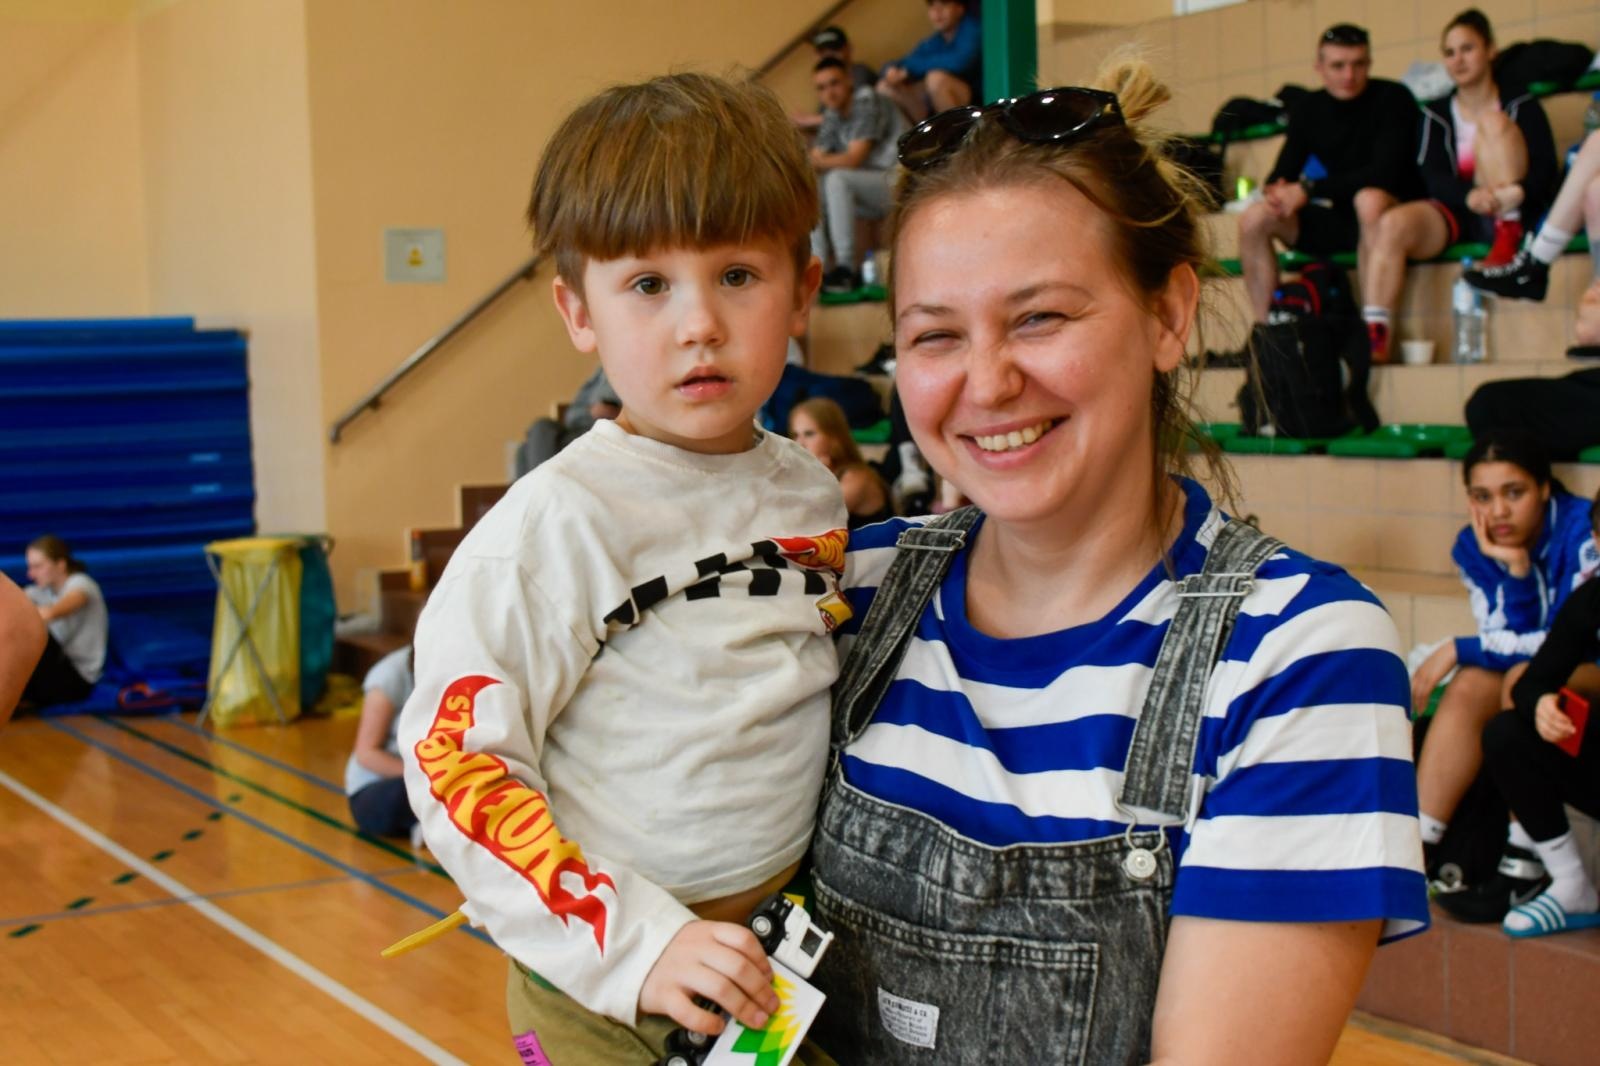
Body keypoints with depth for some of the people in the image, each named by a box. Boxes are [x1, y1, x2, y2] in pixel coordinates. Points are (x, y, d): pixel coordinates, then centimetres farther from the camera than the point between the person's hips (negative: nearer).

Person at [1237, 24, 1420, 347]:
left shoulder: (1393, 99, -11)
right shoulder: (1307, 109, 6)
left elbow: (1385, 172, -22)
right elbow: (1284, 171, 4)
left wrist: (1308, 190, -25)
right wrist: (1276, 192, -22)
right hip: (1338, 218, 6)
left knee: (1369, 199, -39)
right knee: (1254, 219, -13)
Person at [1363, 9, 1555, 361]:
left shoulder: (1521, 107, 5)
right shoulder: (1435, 114, 11)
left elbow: (1545, 171, -6)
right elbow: (1433, 177, -2)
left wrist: (1517, 191, -30)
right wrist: (1471, 196, -25)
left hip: (1504, 213, -2)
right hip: (1456, 213, 2)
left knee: (1492, 123, -21)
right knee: (1391, 225, -30)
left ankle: (1508, 241, -28)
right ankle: (1374, 339, -37)